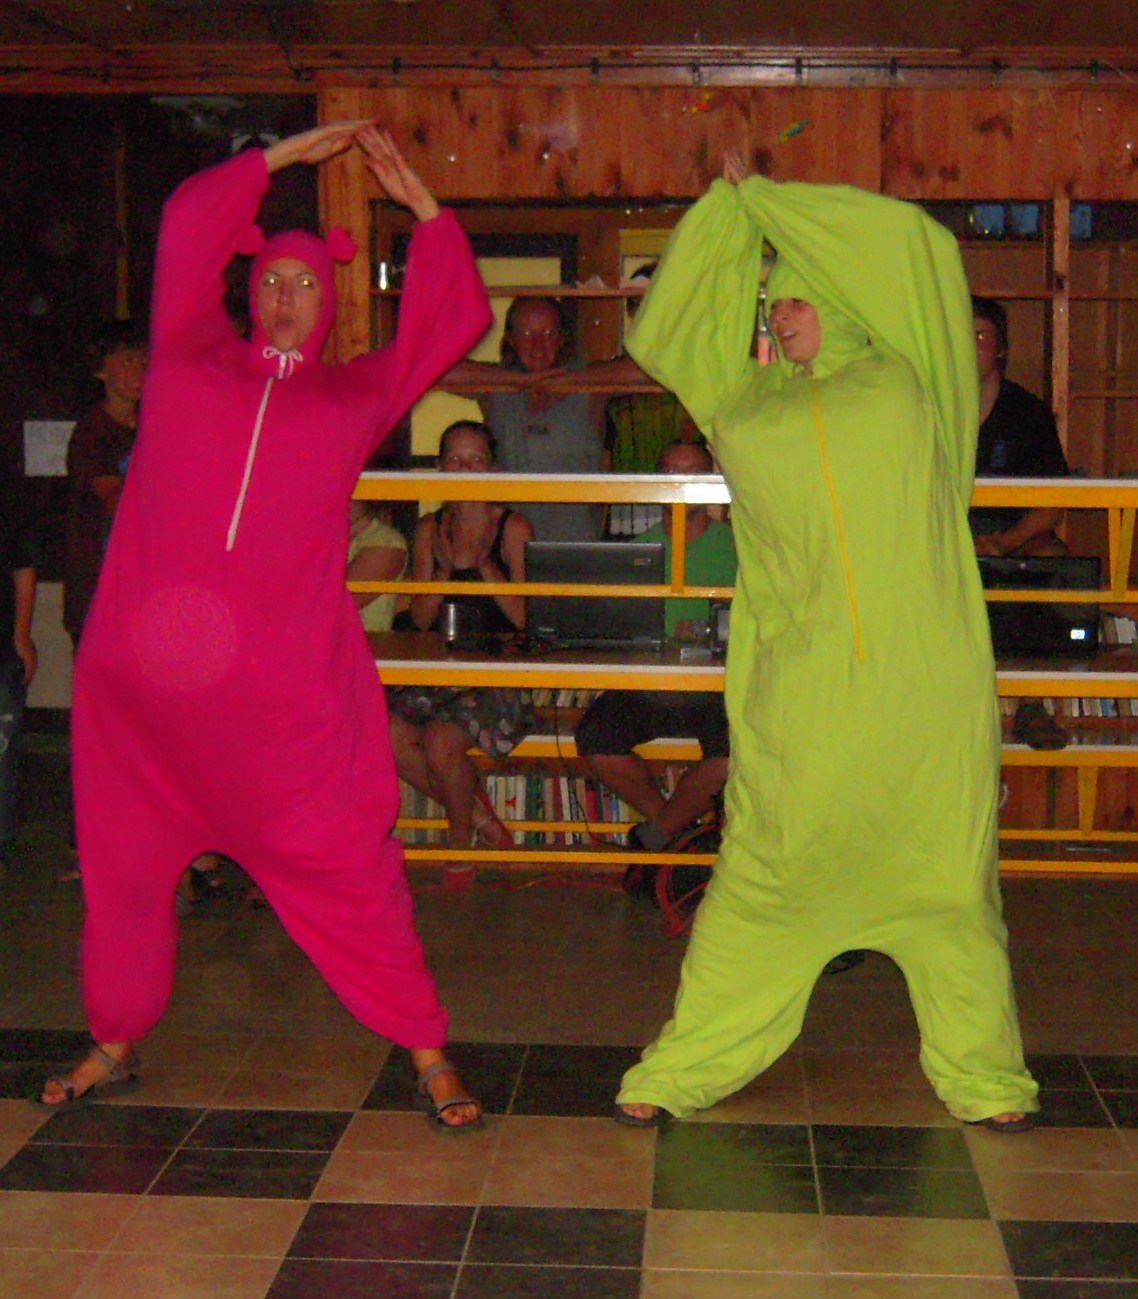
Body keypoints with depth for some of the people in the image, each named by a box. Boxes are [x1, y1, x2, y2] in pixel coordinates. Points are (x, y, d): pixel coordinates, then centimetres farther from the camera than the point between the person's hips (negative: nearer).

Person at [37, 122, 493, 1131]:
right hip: (141, 671, 1)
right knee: (122, 867, 11)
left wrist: (420, 203, 16)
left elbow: (454, 319, 18)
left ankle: (428, 1052, 8)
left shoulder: (355, 393, 16)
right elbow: (190, 220, 15)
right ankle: (115, 1047, 29)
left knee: (349, 871, -2)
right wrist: (290, 154, 18)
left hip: (287, 691, -1)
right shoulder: (187, 359, 15)